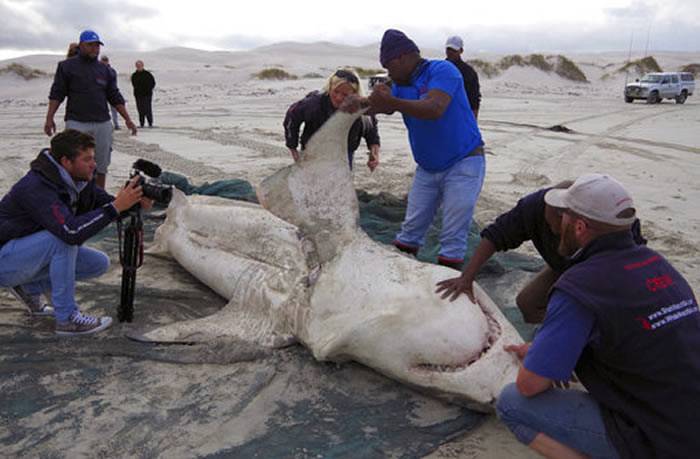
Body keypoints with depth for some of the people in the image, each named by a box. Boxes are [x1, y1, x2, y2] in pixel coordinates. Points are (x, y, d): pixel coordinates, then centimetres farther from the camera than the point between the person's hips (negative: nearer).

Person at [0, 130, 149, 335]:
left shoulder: (79, 179, -7)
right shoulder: (36, 187, -31)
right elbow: (72, 232, -42)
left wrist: (135, 203, -25)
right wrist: (117, 206, -43)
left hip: (32, 254, 8)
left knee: (99, 263, -4)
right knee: (64, 237, -32)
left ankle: (29, 288, 9)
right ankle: (67, 318, -22)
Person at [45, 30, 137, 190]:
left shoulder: (104, 70, 15)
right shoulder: (67, 66, 4)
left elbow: (115, 97, 15)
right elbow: (56, 94, 2)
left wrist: (127, 120, 7)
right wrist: (49, 118, -7)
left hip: (103, 124, 4)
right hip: (77, 123, -4)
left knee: (101, 167, 6)